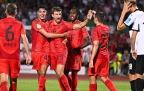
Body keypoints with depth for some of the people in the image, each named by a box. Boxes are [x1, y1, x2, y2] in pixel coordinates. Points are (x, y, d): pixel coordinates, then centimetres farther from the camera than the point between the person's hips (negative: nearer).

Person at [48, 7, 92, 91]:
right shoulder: (49, 24, 5)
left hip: (62, 51, -4)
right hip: (52, 52, 4)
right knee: (58, 74, 8)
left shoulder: (64, 24, -5)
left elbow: (80, 25, -10)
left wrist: (87, 19, -24)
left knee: (59, 72, -18)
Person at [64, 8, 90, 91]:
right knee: (65, 72, 7)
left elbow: (88, 41, -12)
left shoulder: (81, 26, -7)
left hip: (76, 53, -6)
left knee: (74, 72, -7)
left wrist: (78, 48, -21)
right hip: (68, 52, 6)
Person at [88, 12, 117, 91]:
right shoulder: (107, 28, 7)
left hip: (97, 56, -7)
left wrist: (91, 60, -24)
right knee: (104, 77, 12)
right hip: (105, 56, 7)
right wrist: (96, 15, 36)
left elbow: (96, 45, -22)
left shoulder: (95, 30, -13)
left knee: (92, 77, 1)